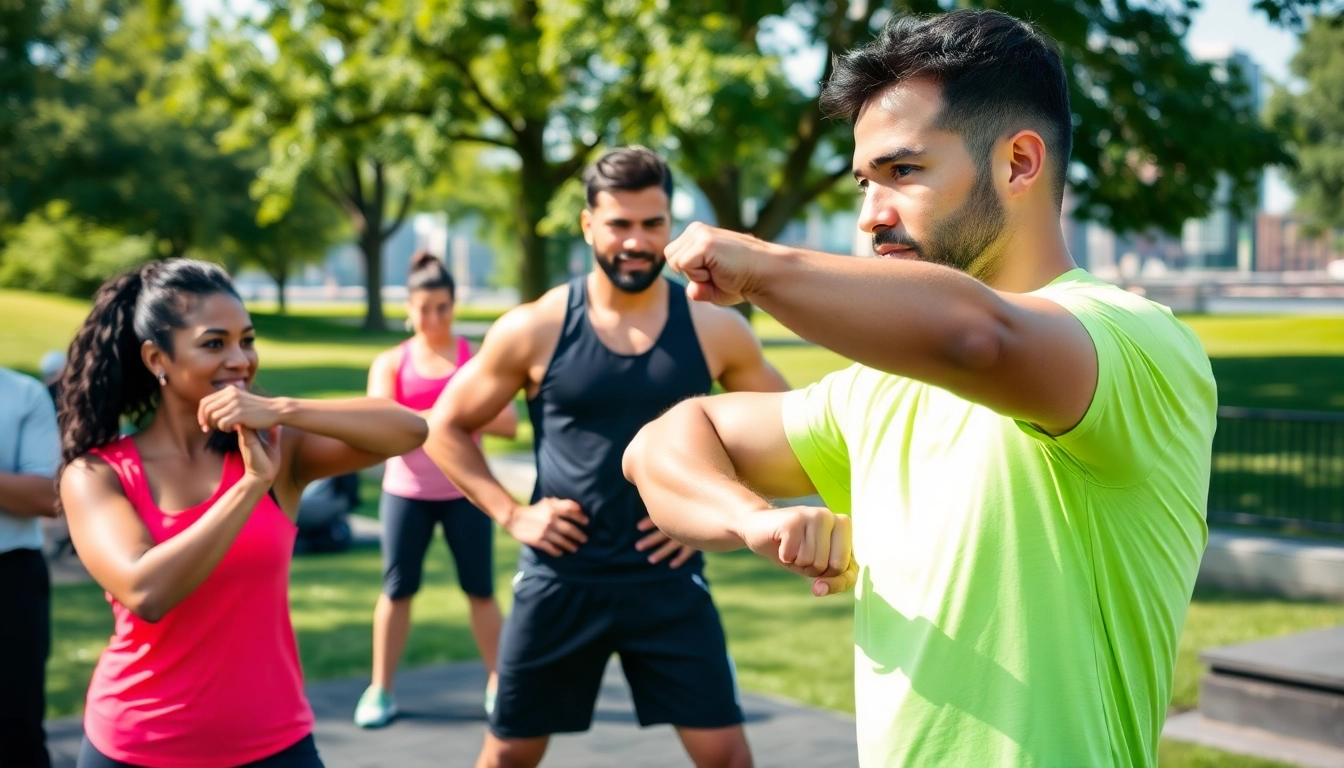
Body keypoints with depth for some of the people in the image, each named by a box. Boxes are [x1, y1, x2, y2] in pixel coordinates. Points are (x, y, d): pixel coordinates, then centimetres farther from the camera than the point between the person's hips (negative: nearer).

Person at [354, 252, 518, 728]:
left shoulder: (476, 358, 2)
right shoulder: (391, 363, 3)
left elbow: (508, 423, -7)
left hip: (465, 491, 0)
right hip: (406, 492, 0)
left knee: (480, 590, 5)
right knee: (397, 590, 4)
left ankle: (498, 685, 18)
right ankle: (380, 690, 14)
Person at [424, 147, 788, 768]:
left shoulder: (713, 329, -2)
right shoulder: (534, 330, -5)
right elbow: (446, 427, 5)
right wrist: (510, 514, -6)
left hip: (668, 581, 1)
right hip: (559, 579, 0)